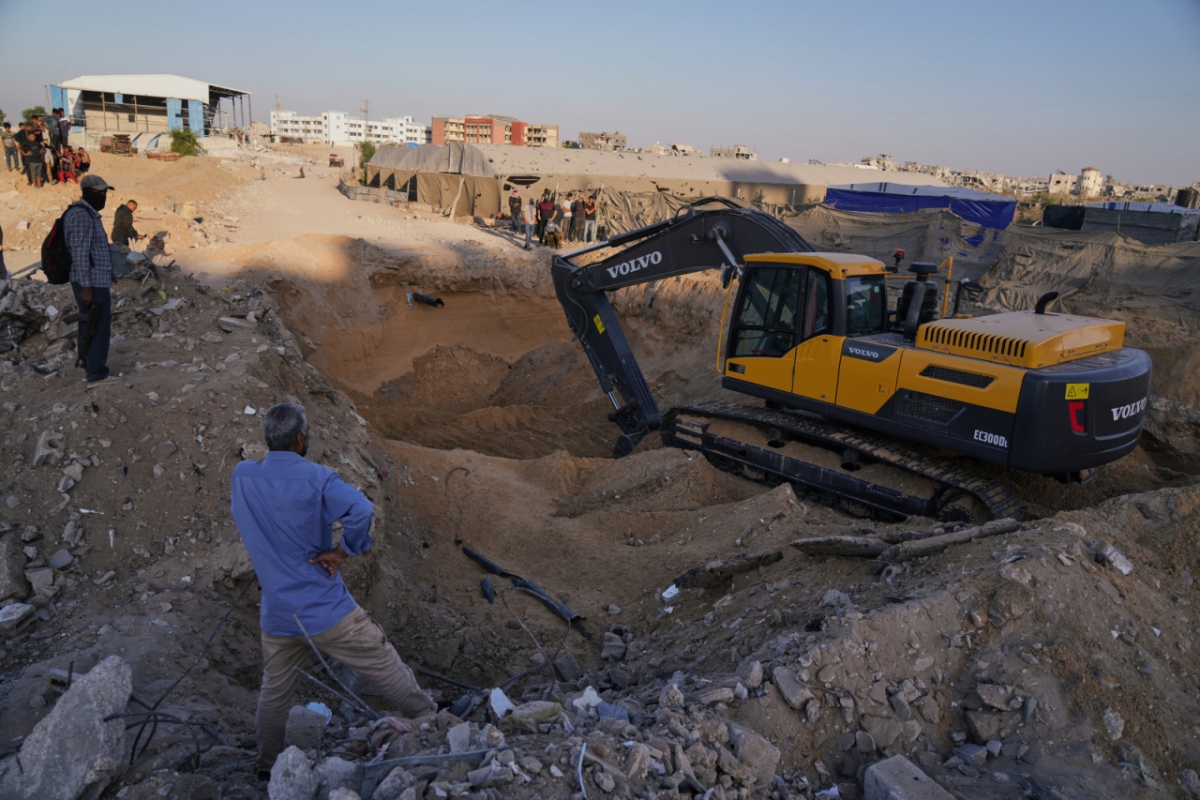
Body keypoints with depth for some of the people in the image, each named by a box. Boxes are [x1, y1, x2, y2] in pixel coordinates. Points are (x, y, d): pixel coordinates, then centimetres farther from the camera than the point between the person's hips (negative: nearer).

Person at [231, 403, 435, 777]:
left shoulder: (241, 476, 1)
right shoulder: (316, 478, -14)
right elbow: (361, 510, -30)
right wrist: (343, 550, -16)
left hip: (277, 616, 5)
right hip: (326, 610, -5)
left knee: (274, 691, 23)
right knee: (387, 670, 7)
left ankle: (267, 764, 39)